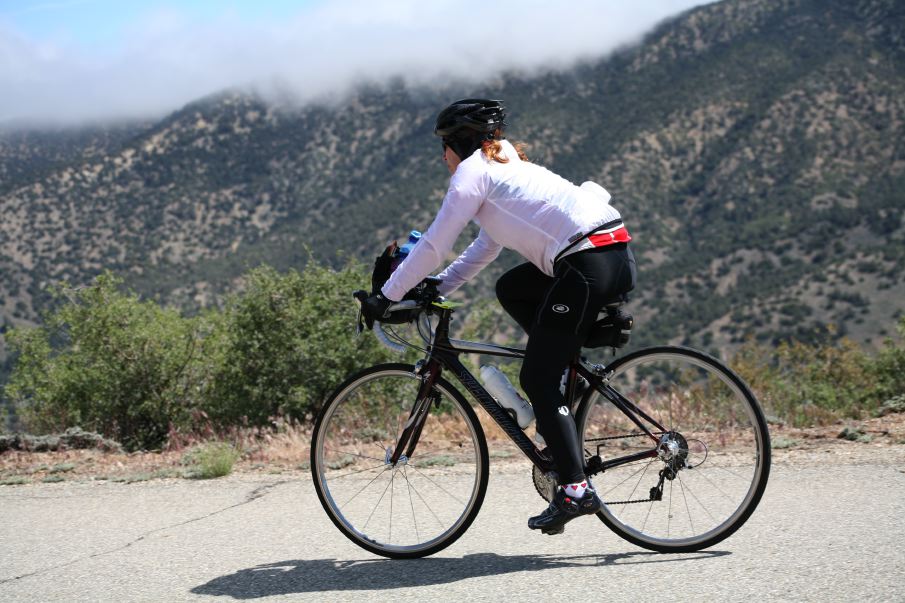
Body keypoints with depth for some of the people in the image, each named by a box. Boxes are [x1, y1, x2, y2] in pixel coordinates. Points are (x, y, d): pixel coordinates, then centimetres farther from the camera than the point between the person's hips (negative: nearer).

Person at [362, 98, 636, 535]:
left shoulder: (472, 171, 2)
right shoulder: (509, 164, 30)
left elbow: (433, 246, 1)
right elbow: (486, 247, 34)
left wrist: (385, 297, 9)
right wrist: (436, 288, 29)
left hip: (588, 265, -9)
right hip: (618, 253, 9)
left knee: (536, 380, -2)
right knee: (512, 289, 27)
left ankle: (575, 490, -8)